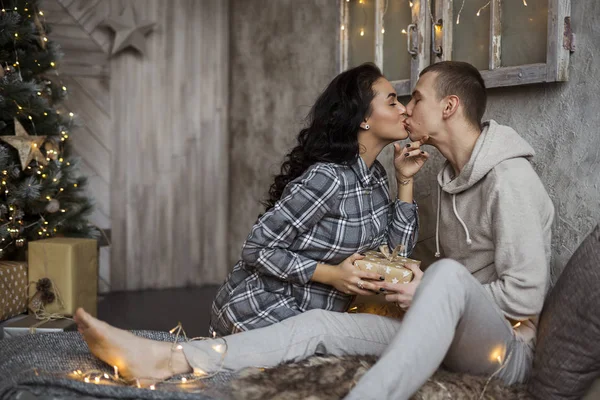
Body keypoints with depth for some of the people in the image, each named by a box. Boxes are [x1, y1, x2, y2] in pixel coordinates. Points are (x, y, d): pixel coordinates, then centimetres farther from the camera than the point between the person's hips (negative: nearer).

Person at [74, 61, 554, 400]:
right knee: (321, 322, -9)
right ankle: (167, 359, -19)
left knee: (446, 275, -39)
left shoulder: (509, 177, -15)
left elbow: (525, 297, -19)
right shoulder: (453, 177, 13)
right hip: (449, 336, 8)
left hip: (508, 347, -7)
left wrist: (426, 291, -16)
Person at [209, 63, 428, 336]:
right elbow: (257, 250, -20)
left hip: (312, 314, 8)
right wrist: (332, 275, -24)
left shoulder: (375, 174, 4)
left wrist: (405, 180, 0)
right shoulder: (326, 178, -23)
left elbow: (397, 250, 3)